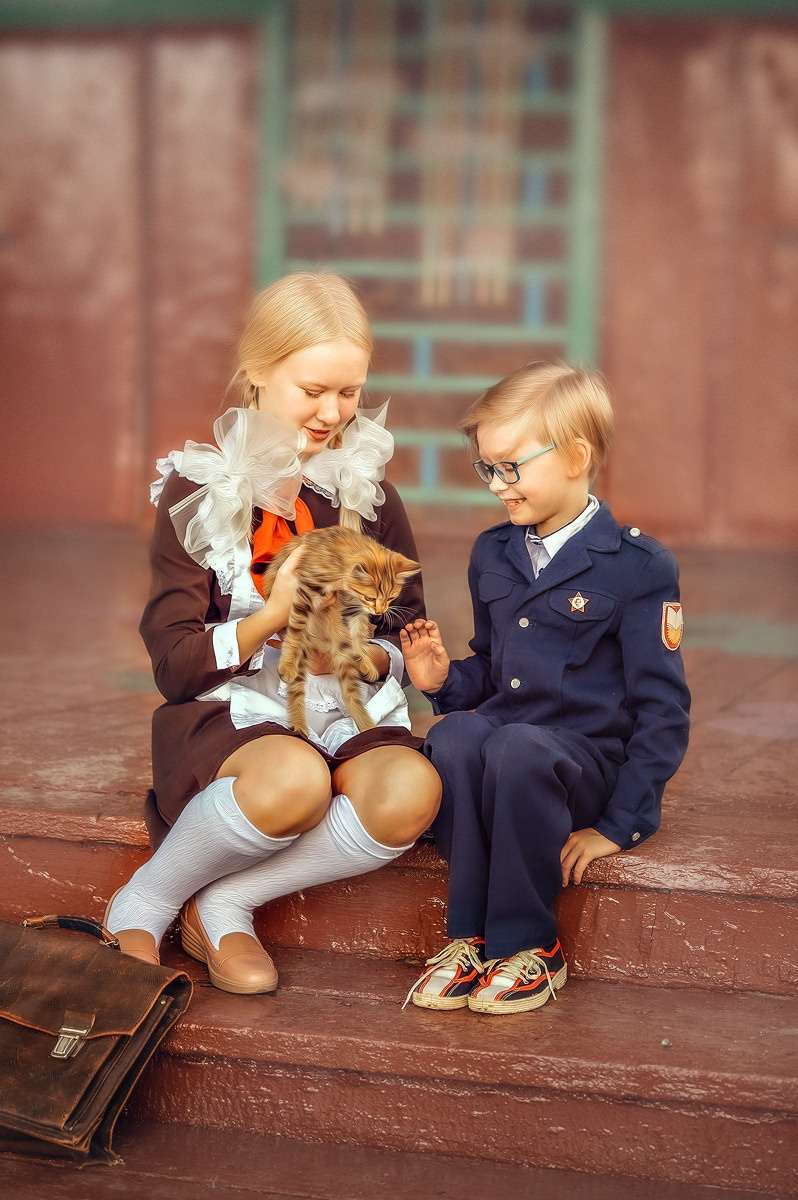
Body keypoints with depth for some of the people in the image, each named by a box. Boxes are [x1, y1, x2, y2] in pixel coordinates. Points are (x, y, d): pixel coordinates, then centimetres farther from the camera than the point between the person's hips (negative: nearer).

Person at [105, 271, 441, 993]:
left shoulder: (369, 497, 9)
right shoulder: (197, 492, 0)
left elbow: (407, 644, 12)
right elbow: (175, 663, -4)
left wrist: (364, 654, -11)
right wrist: (273, 617, -20)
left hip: (346, 715, 3)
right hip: (226, 714, -3)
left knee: (411, 792, -32)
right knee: (295, 778, -39)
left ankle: (222, 906, -15)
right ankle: (144, 905, -12)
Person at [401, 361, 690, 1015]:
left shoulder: (638, 567, -5)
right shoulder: (493, 555, 15)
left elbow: (663, 709, -5)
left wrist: (620, 825, -10)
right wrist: (445, 679, 2)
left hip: (588, 759, -5)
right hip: (501, 729, 5)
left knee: (517, 748, -38)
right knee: (455, 735, -31)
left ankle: (529, 945, -21)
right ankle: (470, 935, -21)